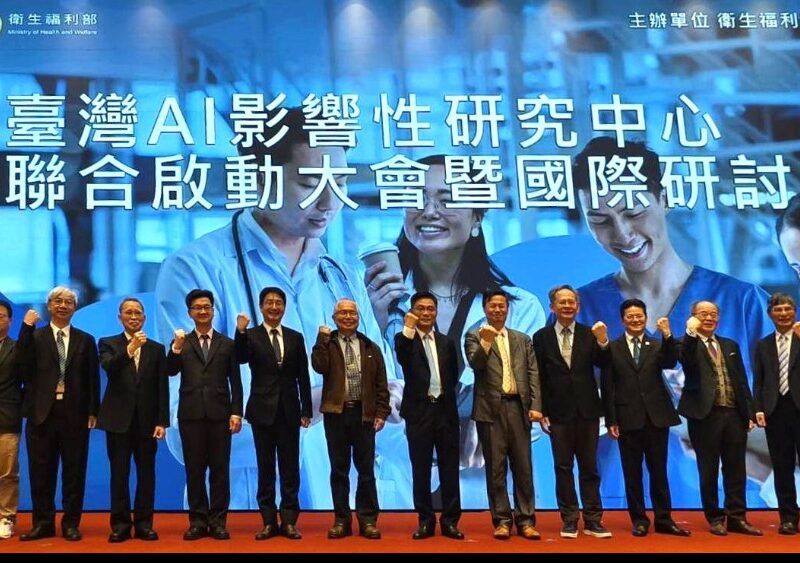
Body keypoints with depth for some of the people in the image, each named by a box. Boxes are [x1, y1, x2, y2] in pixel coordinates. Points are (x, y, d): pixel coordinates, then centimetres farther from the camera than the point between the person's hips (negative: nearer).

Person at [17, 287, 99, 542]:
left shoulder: (86, 340, 9)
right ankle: (43, 523, 15)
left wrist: (93, 411, -2)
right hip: (42, 412, 0)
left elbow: (93, 379, 6)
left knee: (74, 471, 4)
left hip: (75, 414, 0)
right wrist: (26, 328, -13)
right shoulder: (34, 337, 6)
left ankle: (71, 523, 13)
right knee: (41, 472, 6)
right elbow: (23, 367, -11)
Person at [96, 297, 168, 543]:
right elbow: (109, 368, -17)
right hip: (118, 419, -1)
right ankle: (120, 524, 8)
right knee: (119, 473, 2)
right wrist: (130, 349, -32)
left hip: (147, 420, 1)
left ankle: (144, 523, 10)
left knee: (146, 474, 3)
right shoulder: (108, 344, 6)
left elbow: (162, 388, 5)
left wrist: (162, 421, -3)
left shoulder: (157, 348, 9)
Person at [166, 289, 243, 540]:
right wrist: (176, 348, -21)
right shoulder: (181, 342, 10)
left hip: (220, 414, 0)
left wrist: (236, 413, -4)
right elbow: (170, 372, -6)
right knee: (194, 469, 3)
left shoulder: (227, 344, 10)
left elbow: (236, 382, 6)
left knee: (219, 468, 2)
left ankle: (217, 521, 8)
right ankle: (198, 520, 10)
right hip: (191, 414, 0)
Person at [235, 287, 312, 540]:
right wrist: (241, 332, -33)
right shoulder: (251, 336, 1)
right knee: (265, 468, 5)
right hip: (263, 410, -1)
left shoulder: (295, 337, 8)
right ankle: (269, 521, 12)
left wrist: (306, 410, 3)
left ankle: (289, 521, 10)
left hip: (289, 411, 2)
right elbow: (241, 358, -19)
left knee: (290, 467, 4)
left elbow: (303, 376, 7)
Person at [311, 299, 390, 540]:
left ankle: (368, 520, 10)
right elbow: (319, 367, -16)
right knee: (339, 469, 5)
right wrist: (323, 339, -13)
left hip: (363, 413, 1)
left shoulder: (371, 348, 9)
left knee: (366, 469, 3)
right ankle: (341, 519, 12)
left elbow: (381, 383, 7)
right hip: (336, 413, -1)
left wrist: (381, 412, -1)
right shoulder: (327, 344, 5)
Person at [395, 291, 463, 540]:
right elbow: (402, 358, -21)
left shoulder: (447, 343, 13)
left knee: (449, 468, 4)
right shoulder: (405, 339, 1)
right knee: (421, 469, 3)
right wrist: (408, 329, -26)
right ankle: (426, 520, 12)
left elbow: (453, 376, 18)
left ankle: (450, 520, 11)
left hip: (445, 409, 3)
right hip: (419, 410, -3)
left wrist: (446, 396, 7)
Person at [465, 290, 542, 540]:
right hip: (491, 408, -2)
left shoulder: (523, 339, 16)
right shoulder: (475, 337, 6)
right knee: (496, 468, 1)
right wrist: (486, 342, -30)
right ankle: (502, 520, 7)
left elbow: (533, 374, 9)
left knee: (523, 467, 3)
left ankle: (525, 520, 8)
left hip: (518, 407, 3)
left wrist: (535, 405, -2)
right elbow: (475, 363, -12)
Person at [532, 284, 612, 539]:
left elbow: (604, 365, -9)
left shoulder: (590, 334, 3)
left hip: (587, 410, 1)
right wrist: (541, 411, -4)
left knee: (589, 467, 6)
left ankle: (593, 520, 10)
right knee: (563, 467, 5)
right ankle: (569, 519, 11)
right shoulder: (541, 337, 2)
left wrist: (603, 342, -27)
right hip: (558, 412, -1)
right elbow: (538, 378, 1)